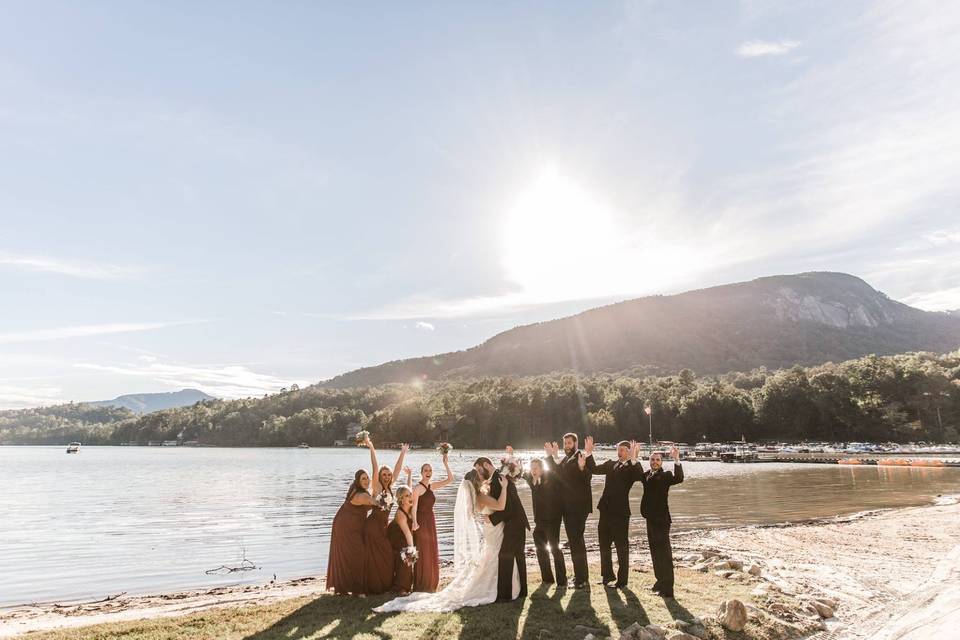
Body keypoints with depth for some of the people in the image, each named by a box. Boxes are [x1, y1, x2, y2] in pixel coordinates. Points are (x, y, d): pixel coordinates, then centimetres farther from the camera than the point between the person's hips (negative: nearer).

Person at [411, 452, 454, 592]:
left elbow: (450, 479, 6)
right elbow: (414, 506, -24)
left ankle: (430, 583, 25)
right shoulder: (418, 488, -12)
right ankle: (420, 585, 9)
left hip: (431, 521, 8)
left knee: (431, 552, 13)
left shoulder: (432, 486, 8)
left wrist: (445, 463, -3)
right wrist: (414, 522, -35)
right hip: (421, 521, -7)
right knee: (421, 553, -1)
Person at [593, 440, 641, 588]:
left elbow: (639, 476, -25)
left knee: (622, 547, 3)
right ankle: (607, 576, 31)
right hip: (606, 510, 6)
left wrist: (633, 458, -35)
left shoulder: (632, 468, -5)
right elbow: (594, 469, 7)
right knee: (604, 544, 16)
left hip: (620, 512, -6)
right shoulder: (610, 464, 13)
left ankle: (622, 581, 14)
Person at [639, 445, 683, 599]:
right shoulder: (646, 475, 12)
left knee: (664, 552, -5)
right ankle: (660, 581, 28)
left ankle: (667, 588, -3)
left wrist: (676, 460, -37)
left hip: (661, 519, -7)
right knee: (655, 551, 16)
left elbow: (679, 478, -25)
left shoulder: (666, 475, -9)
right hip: (650, 518, 7)